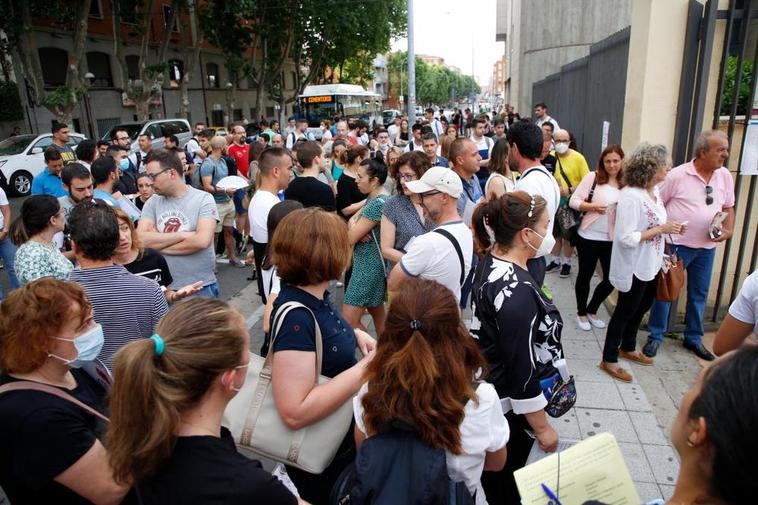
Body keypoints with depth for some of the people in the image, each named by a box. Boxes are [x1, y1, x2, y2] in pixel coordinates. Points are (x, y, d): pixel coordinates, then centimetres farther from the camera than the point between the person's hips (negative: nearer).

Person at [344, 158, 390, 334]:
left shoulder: (378, 203, -22)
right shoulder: (373, 198, 10)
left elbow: (350, 238, -21)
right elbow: (351, 220, 10)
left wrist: (353, 228, 1)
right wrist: (355, 228, -12)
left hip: (369, 266, -10)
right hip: (369, 263, 10)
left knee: (349, 321, -9)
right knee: (377, 313, 18)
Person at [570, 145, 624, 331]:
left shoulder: (626, 184, 2)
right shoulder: (592, 177, -7)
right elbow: (574, 201, -8)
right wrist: (592, 206, -22)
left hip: (613, 239, 4)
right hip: (589, 237, -3)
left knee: (611, 279, 9)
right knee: (585, 275, 11)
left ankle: (592, 310, 33)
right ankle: (581, 313, 30)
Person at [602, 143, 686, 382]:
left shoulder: (654, 190, 2)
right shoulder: (631, 196, -26)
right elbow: (626, 237, -29)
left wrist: (669, 228, -3)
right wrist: (661, 230, -24)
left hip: (650, 264, 9)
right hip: (634, 267, -9)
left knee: (641, 308, 23)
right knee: (625, 312, 4)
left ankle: (627, 348, 44)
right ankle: (609, 360, 20)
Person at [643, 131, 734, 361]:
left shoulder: (725, 176, 3)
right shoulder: (677, 175, -12)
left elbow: (728, 207, 14)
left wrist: (728, 230, -2)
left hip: (707, 247, 5)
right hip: (676, 245, -5)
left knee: (699, 294, 14)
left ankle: (693, 338, 30)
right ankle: (655, 337, 17)